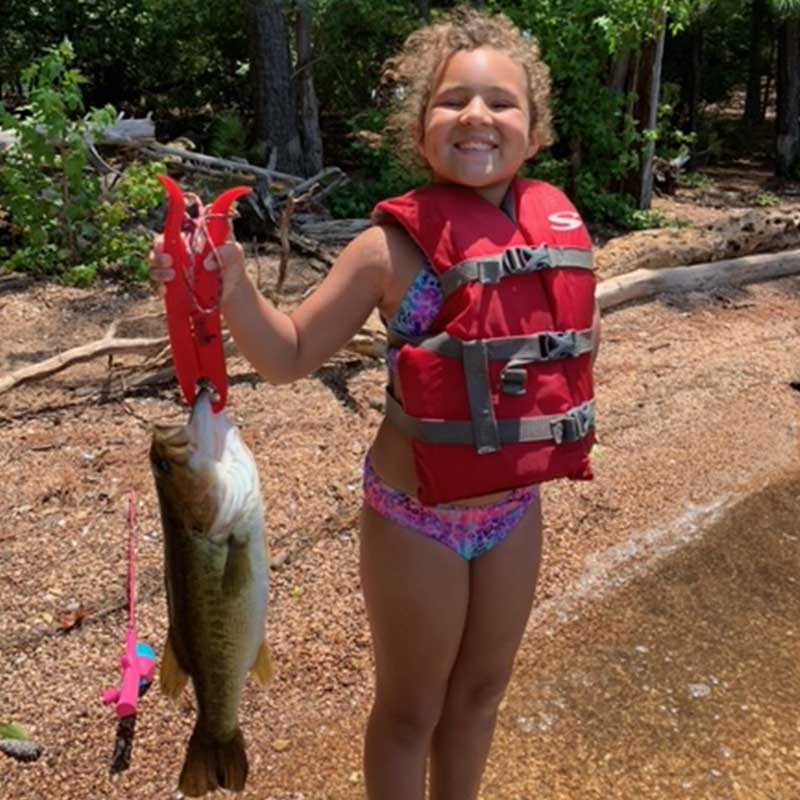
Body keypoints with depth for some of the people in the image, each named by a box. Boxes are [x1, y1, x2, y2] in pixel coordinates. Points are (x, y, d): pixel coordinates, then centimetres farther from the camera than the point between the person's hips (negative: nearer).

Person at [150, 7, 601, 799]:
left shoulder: (557, 223, -4)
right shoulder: (394, 248, -17)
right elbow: (290, 356, -12)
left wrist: (579, 342, -2)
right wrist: (230, 283, -27)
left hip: (515, 509, 5)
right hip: (418, 520, -5)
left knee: (480, 691, 25)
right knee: (409, 710, 16)